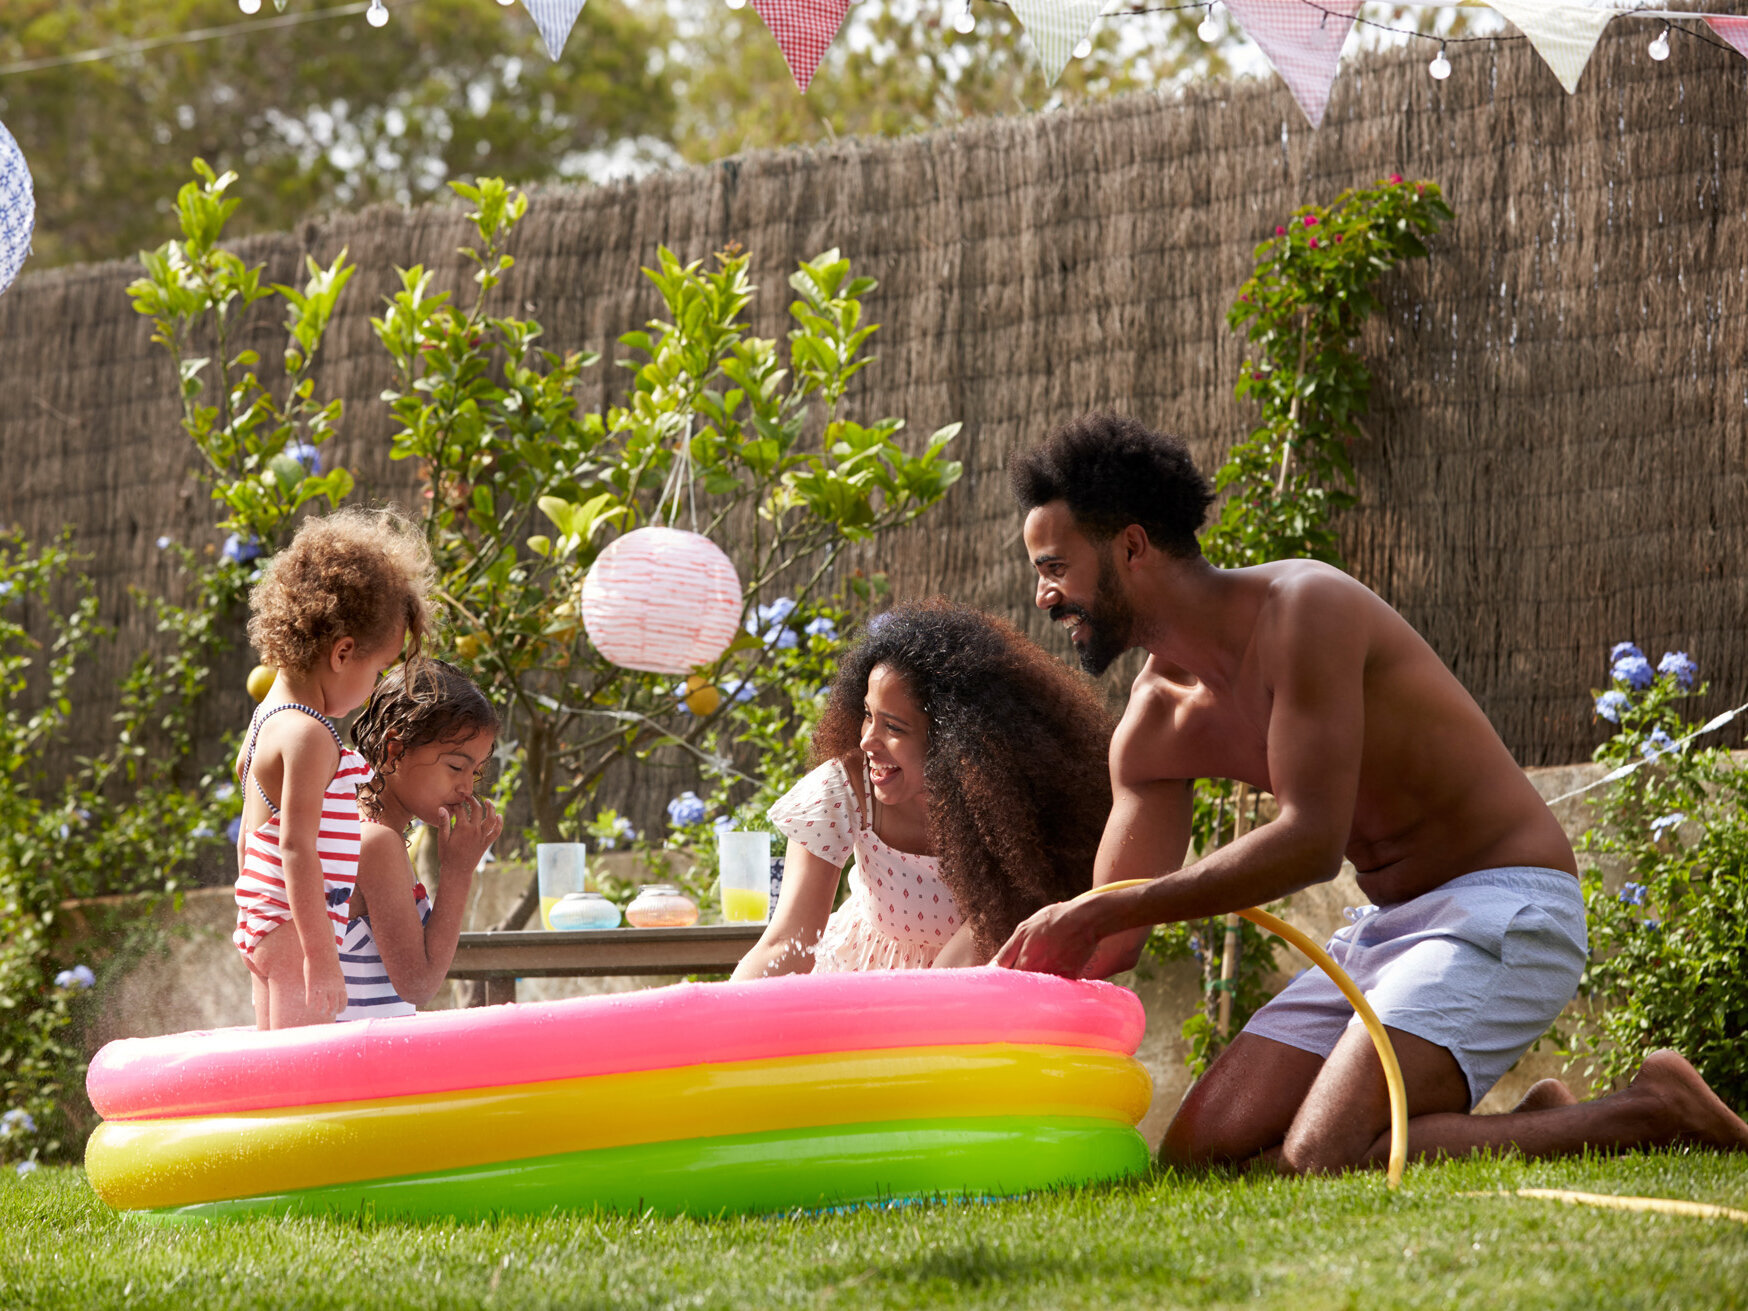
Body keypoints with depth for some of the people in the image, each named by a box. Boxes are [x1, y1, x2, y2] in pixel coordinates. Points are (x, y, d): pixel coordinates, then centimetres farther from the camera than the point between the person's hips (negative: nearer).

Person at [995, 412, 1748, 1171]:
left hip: (1502, 908, -9)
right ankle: (1536, 1128, 6)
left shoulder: (1303, 607, -18)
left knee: (1321, 1162, -27)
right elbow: (1111, 943, 10)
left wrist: (1101, 912, -27)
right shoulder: (1156, 722, 7)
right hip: (1385, 930, 9)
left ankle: (1652, 1113, -11)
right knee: (1198, 1153, -3)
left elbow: (1312, 842, -26)